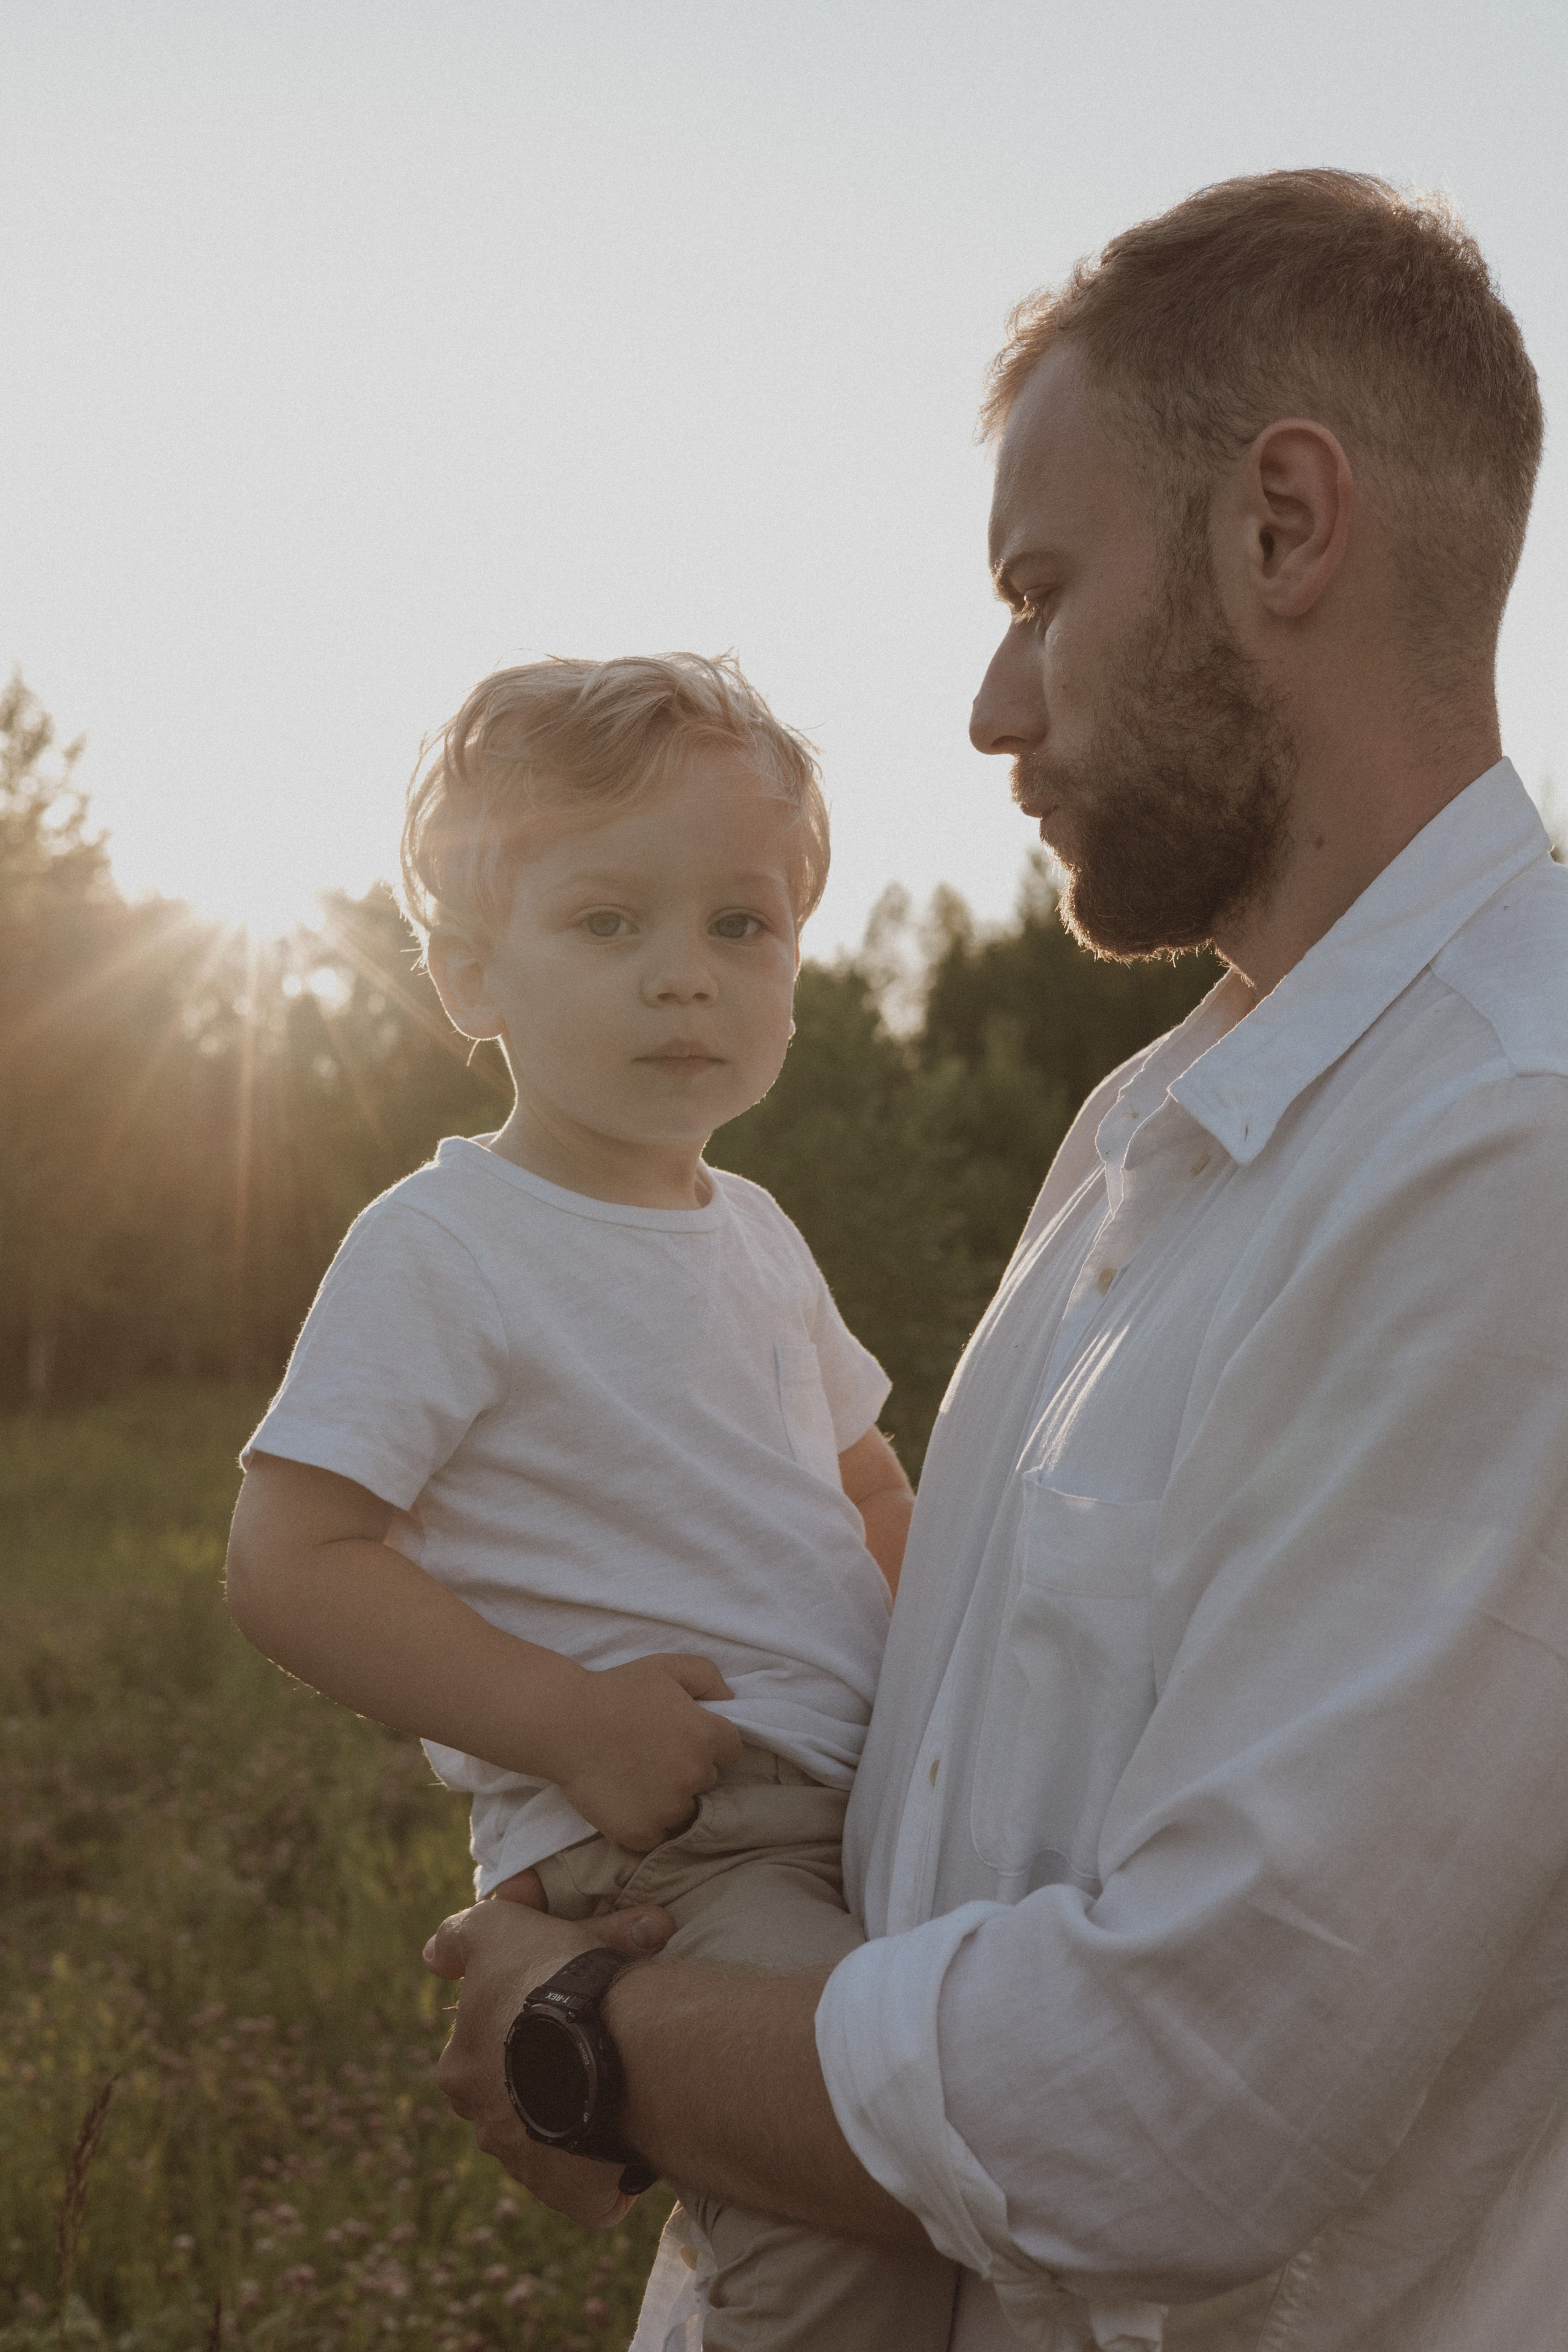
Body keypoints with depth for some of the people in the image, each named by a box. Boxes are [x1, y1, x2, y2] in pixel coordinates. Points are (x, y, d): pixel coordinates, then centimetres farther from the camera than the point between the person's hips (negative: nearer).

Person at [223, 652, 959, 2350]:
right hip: (644, 1850, -8)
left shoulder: (754, 1236, 15)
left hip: (863, 1802, 8)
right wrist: (577, 1721, -19)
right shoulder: (440, 1249, -9)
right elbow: (288, 1566, -13)